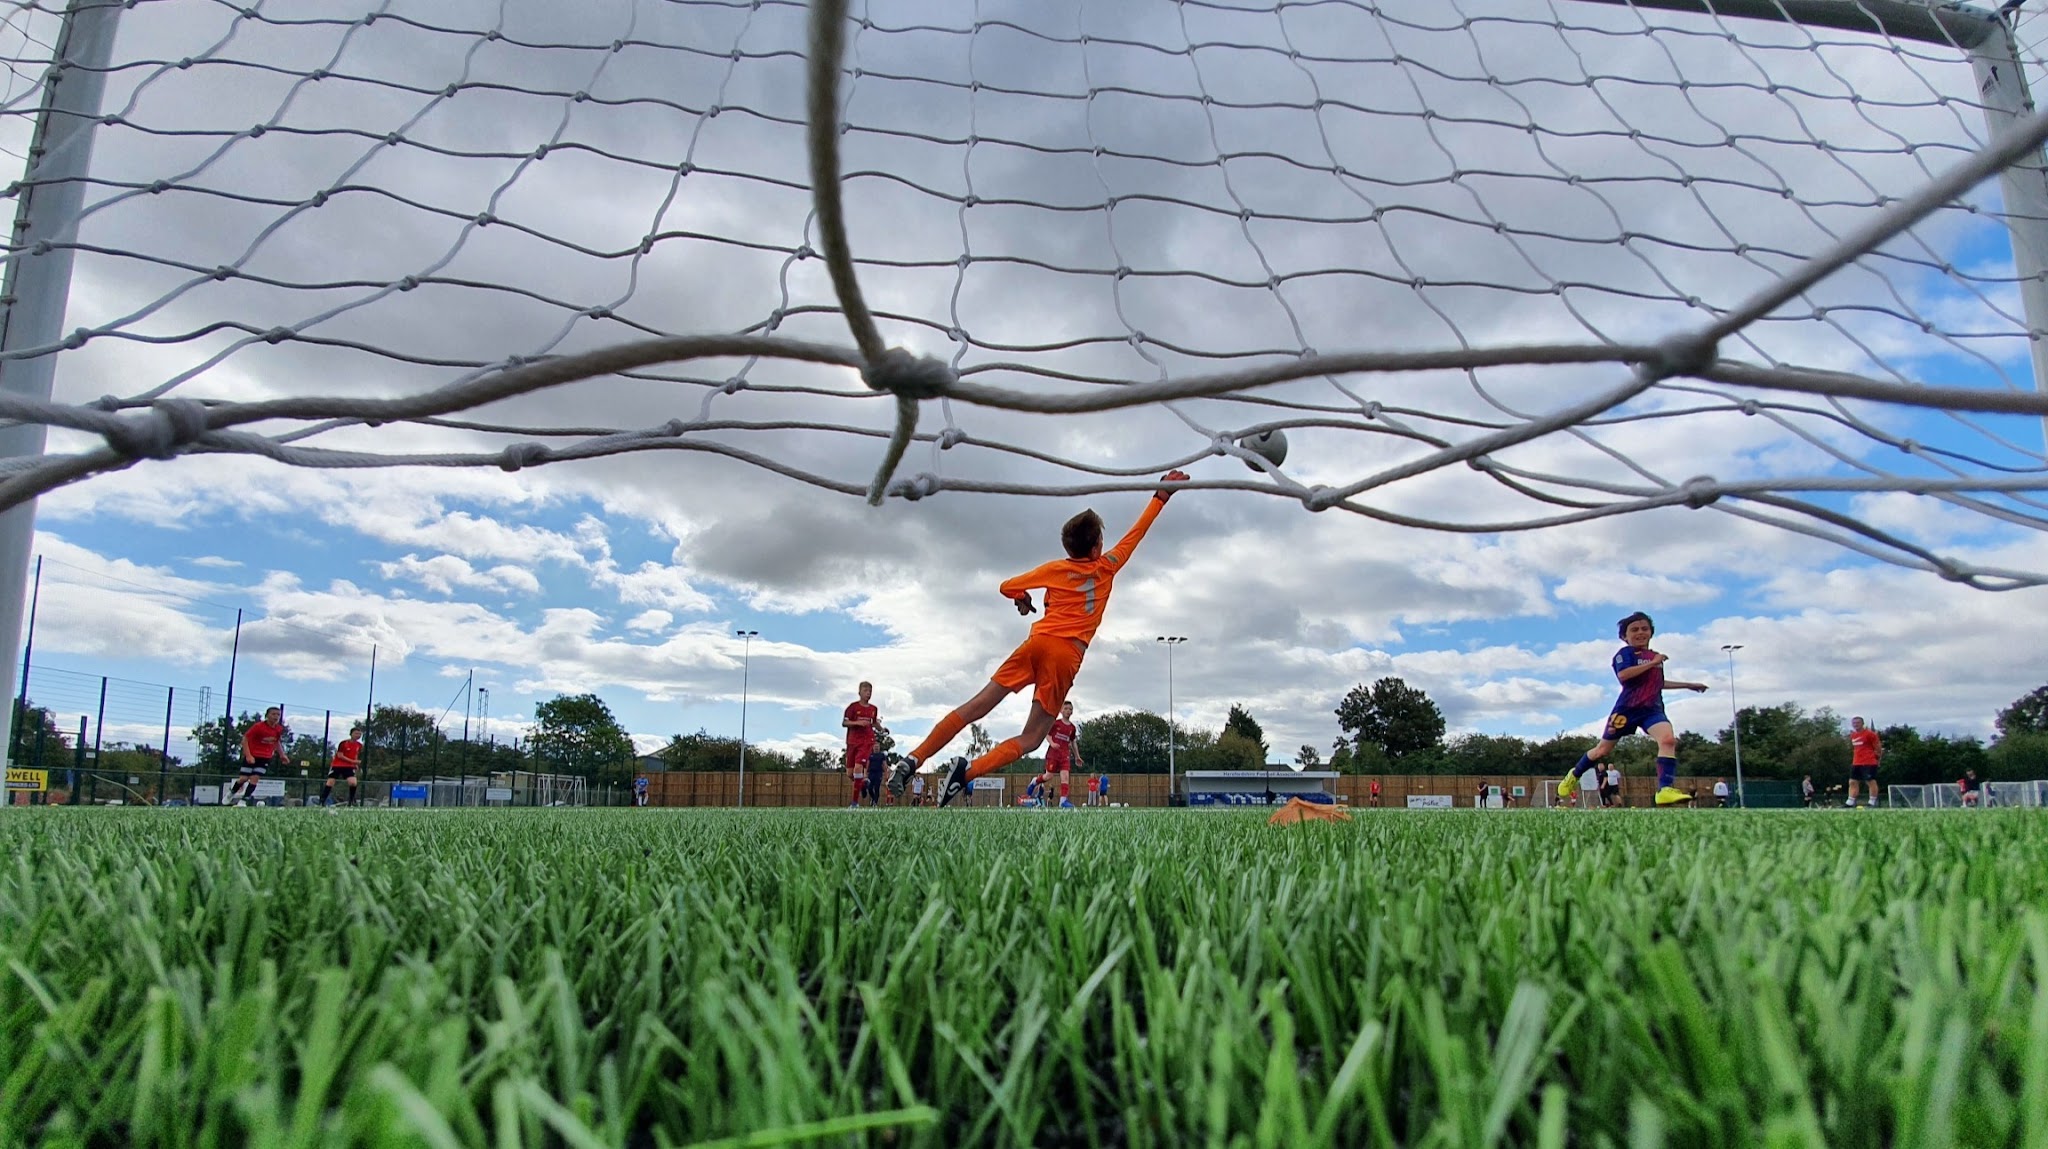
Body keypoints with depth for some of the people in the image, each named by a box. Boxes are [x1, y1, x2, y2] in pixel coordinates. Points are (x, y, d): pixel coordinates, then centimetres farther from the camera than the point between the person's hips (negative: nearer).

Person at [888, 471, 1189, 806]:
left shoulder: (1056, 569, 12)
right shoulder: (1107, 567, 10)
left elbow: (1007, 587, 10)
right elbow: (1136, 533, 20)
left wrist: (1022, 598, 31)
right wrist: (1162, 495, 26)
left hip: (1038, 641, 3)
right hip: (1067, 656, -3)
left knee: (976, 707, 4)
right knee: (1031, 738, 0)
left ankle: (914, 759, -4)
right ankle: (967, 772, -22)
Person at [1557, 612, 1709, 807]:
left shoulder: (1655, 656, 18)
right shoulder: (1626, 653, -4)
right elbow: (1623, 675, -24)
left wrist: (1688, 685, 38)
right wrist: (1652, 663, -18)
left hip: (1652, 709, 5)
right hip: (1627, 708, -5)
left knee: (1668, 739, -25)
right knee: (1603, 749, 6)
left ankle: (1666, 789, -33)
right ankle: (1574, 776, 30)